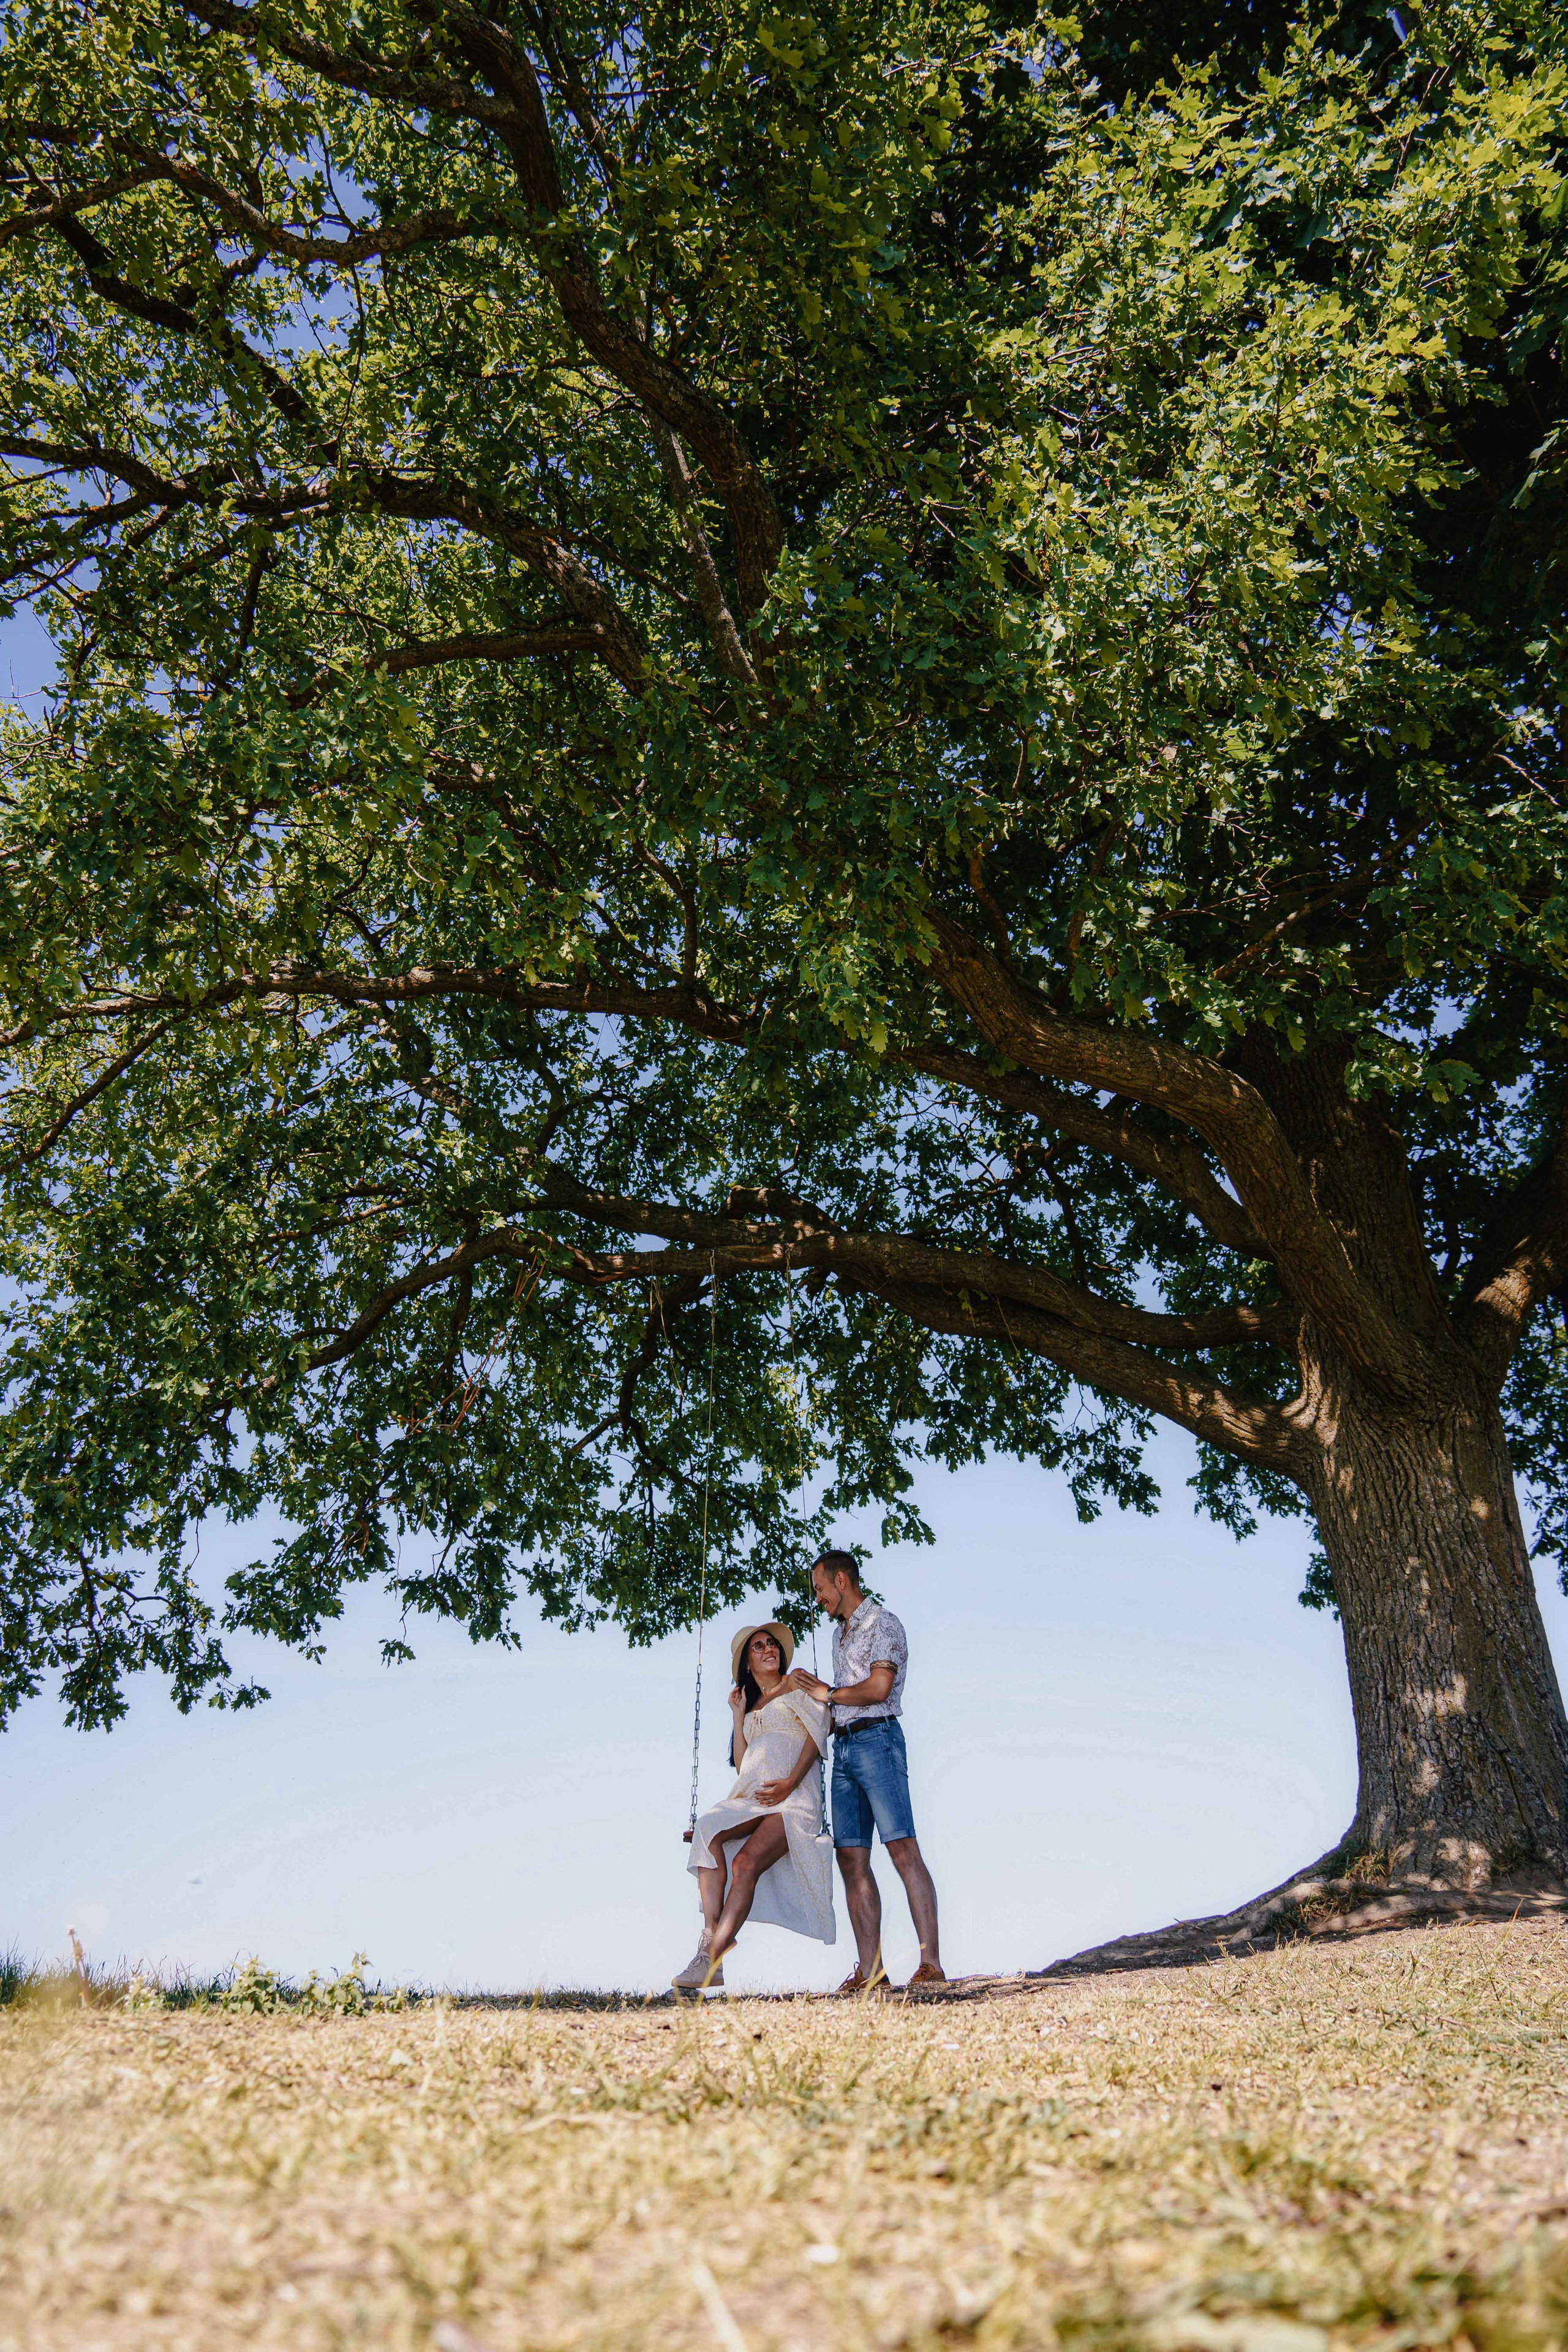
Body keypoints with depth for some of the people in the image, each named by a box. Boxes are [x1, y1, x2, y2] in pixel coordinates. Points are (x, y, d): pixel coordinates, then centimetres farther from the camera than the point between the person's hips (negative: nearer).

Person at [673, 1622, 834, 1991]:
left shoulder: (798, 1685, 13)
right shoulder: (750, 1705, 28)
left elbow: (817, 1734, -2)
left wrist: (788, 1784, -15)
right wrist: (738, 1716, 17)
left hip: (794, 1797, -5)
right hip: (751, 1797, 5)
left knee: (747, 1863, -29)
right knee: (709, 1827, -28)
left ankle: (710, 1959, -34)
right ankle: (713, 1936, -34)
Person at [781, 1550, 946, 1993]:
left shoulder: (882, 1622, -1)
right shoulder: (840, 1633, 25)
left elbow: (878, 1688, -13)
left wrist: (828, 1693, -3)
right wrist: (807, 1688, 15)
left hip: (875, 1740, -8)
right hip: (843, 1748, 8)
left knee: (902, 1848, -15)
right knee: (852, 1859, 0)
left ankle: (931, 1964, -18)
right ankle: (870, 1969, -1)